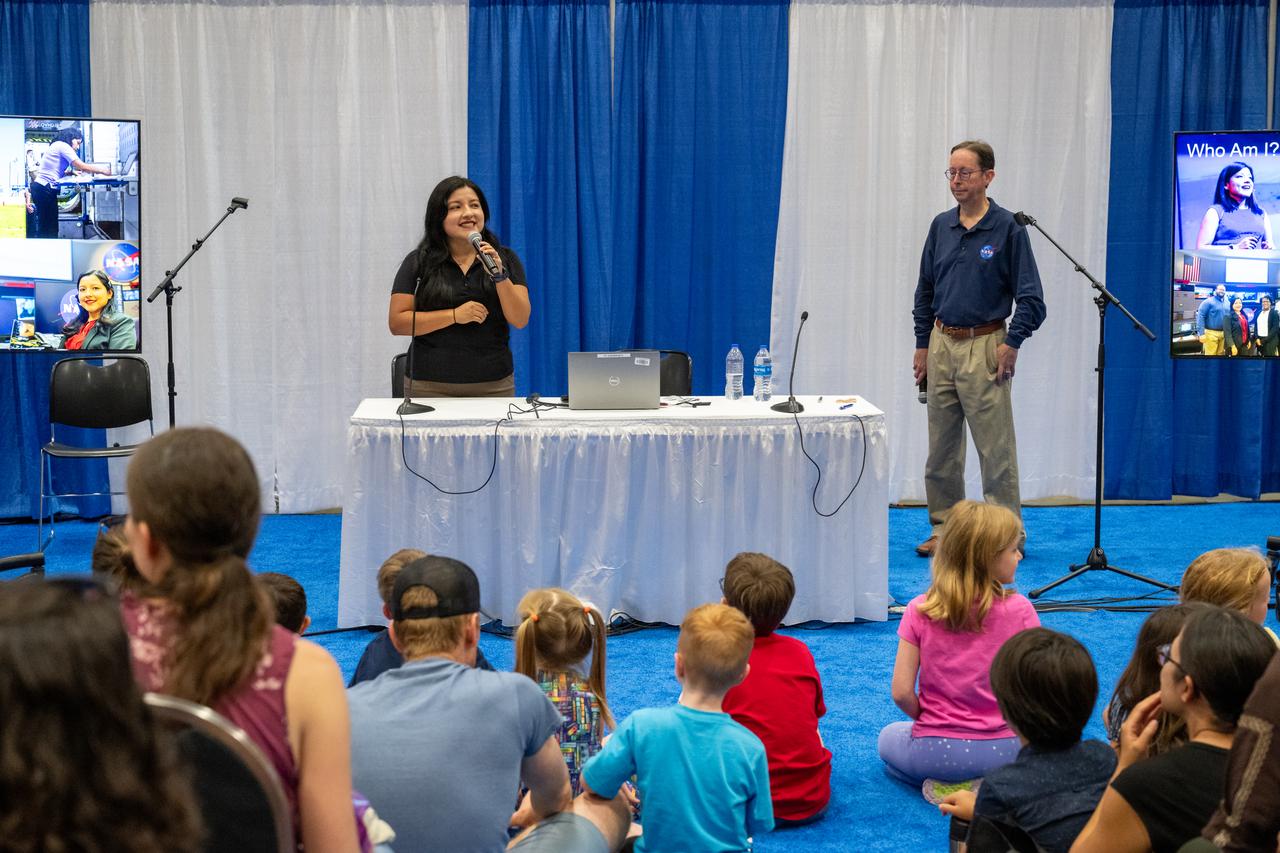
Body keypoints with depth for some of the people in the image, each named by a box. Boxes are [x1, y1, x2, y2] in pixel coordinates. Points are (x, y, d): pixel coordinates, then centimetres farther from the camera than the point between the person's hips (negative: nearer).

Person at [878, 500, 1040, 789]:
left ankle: (943, 784, 6)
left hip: (935, 753, 0)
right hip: (1003, 751, 0)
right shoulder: (1019, 610, -10)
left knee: (889, 736, 33)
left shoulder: (919, 611, -8)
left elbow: (901, 693, -8)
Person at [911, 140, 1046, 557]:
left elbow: (1030, 298, -6)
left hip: (984, 347, -5)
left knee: (996, 449, -4)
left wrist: (1012, 343, -13)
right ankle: (944, 527, 19)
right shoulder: (941, 226, 9)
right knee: (941, 449, 10)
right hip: (942, 346, 5)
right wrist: (922, 343, 13)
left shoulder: (1007, 229, -6)